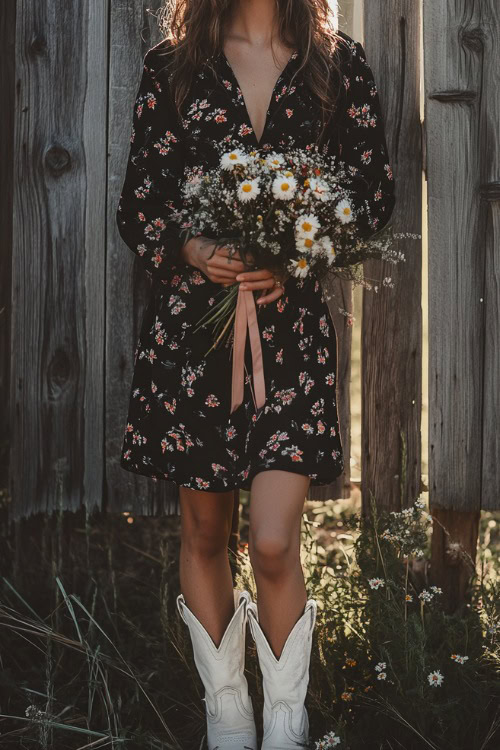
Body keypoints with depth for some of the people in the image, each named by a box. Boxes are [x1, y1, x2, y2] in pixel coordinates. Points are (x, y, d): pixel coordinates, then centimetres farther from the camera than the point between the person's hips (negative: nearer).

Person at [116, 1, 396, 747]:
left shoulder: (339, 63, 6)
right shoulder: (172, 65, 6)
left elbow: (375, 192, 5)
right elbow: (137, 204, 5)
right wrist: (189, 250, -16)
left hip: (291, 322, -1)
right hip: (190, 320, 1)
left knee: (274, 542, -9)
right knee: (204, 532, 9)